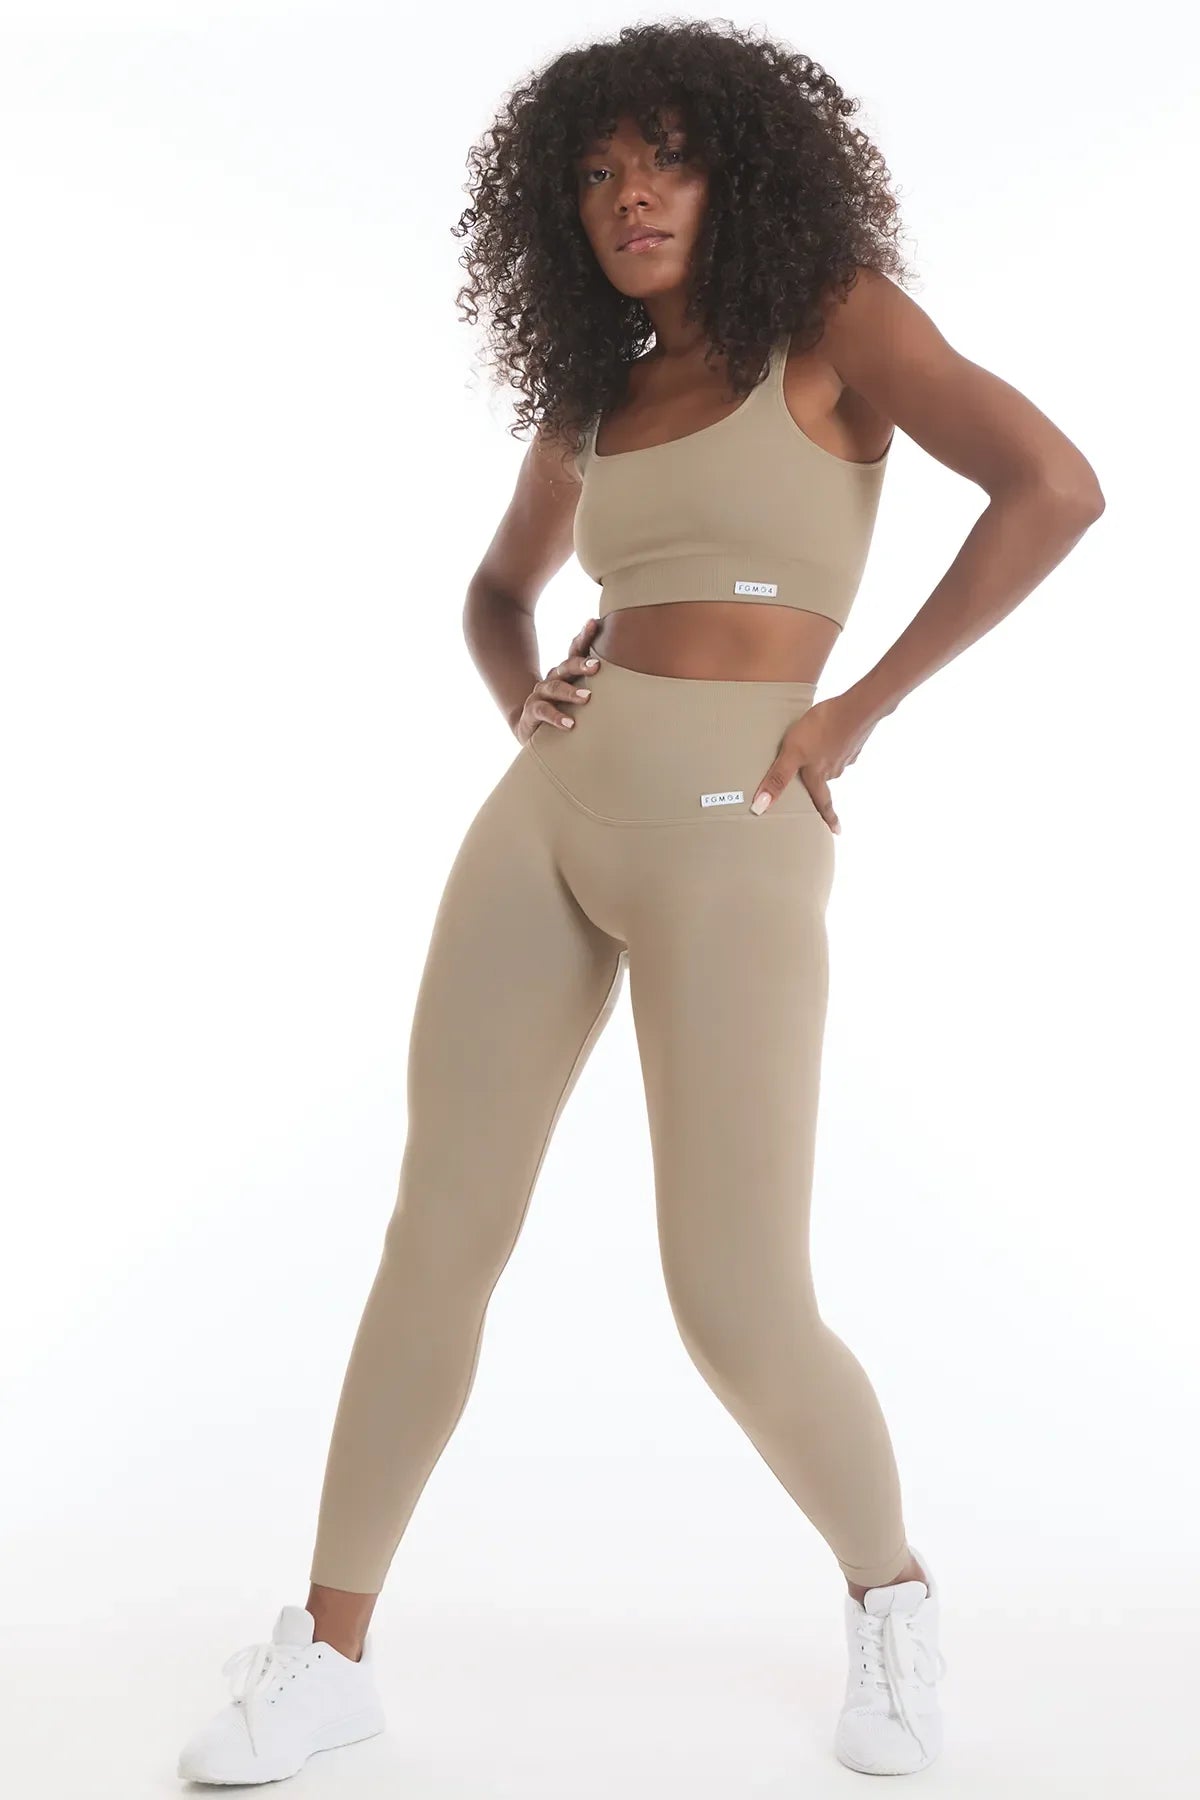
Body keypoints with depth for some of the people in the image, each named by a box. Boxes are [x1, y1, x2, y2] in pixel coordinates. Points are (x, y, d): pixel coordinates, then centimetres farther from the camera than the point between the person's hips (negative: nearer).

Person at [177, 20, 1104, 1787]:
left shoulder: (839, 317, 2)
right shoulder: (592, 397, 18)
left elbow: (1056, 485, -11)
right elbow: (500, 587, 33)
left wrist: (856, 710, -11)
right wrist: (524, 703, 10)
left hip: (728, 832, -5)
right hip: (549, 813, 6)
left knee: (742, 1313, -7)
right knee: (440, 1236, 3)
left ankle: (890, 1594, 22)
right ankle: (331, 1650, 15)